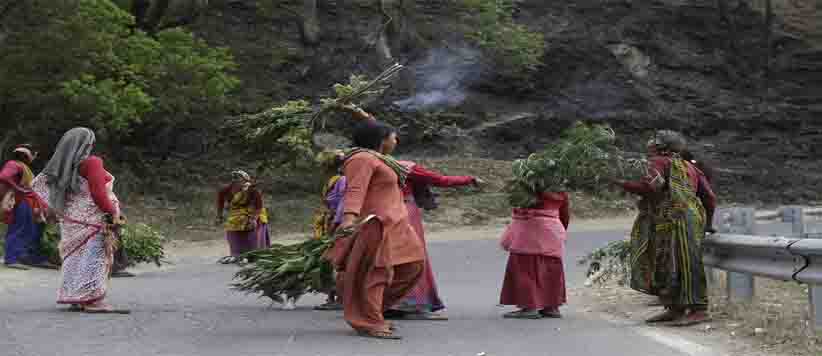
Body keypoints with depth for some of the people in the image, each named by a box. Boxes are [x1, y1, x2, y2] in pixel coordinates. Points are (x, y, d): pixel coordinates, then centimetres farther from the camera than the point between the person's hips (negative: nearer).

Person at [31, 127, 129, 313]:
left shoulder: (60, 165, 11)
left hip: (70, 220, 8)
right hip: (92, 219, -8)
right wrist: (113, 213, -8)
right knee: (94, 257, -9)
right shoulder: (91, 162, -11)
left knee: (77, 257, 12)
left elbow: (37, 184, 17)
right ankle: (94, 301, -14)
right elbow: (98, 193, -17)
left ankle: (77, 300, 14)